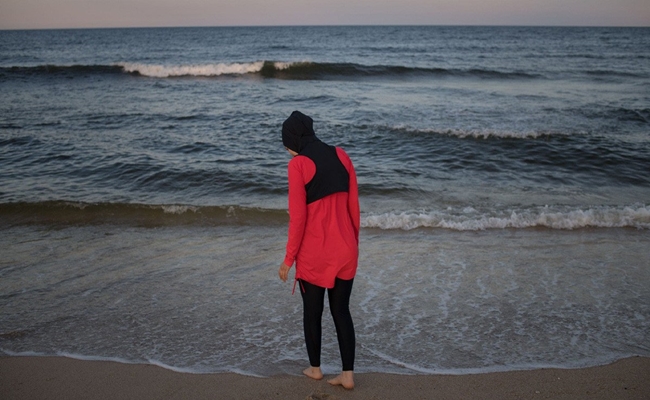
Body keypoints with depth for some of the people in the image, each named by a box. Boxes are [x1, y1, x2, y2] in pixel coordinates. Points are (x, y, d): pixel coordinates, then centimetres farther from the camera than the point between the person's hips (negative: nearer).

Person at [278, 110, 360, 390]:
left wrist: (288, 259, -6)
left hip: (313, 253, -4)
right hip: (345, 249, 5)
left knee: (312, 312, 16)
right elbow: (354, 206, 6)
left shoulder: (298, 165, -14)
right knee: (342, 311, 15)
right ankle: (348, 374, 17)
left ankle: (315, 368, 31)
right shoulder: (341, 156, 2)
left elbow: (298, 217, -15)